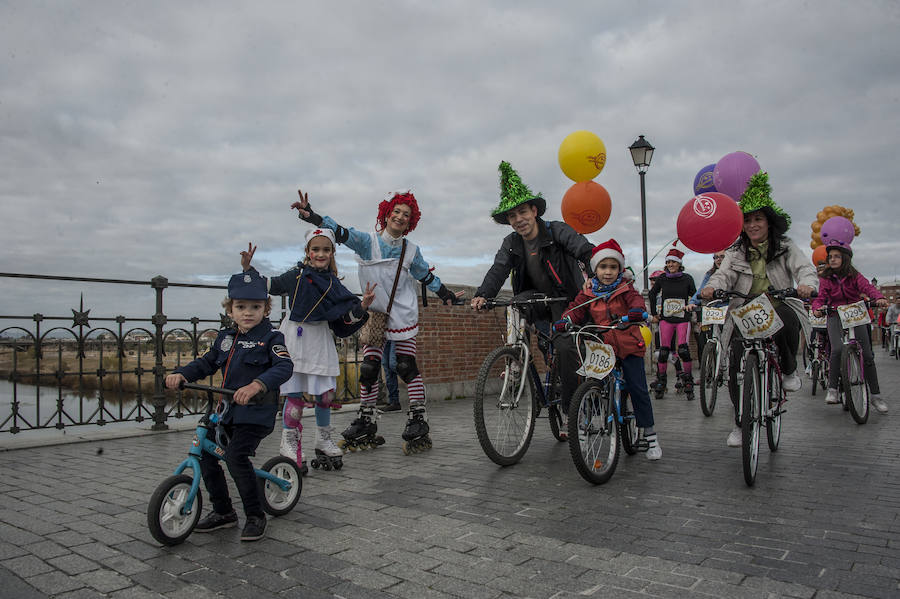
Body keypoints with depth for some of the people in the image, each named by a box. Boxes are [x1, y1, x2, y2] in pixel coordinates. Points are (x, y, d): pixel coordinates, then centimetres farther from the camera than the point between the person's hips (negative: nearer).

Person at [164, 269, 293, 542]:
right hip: (228, 409, 8)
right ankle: (223, 512, 22)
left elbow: (283, 367, -24)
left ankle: (255, 516, -2)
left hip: (257, 410, -7)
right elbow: (206, 363, 19)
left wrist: (257, 385, -41)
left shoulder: (271, 337, -8)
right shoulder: (225, 337, 12)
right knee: (204, 453, 4)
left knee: (236, 455, -20)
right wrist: (181, 374, -1)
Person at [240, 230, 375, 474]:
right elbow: (267, 286, 7)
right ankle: (288, 445, 12)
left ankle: (323, 440, 24)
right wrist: (248, 268, -5)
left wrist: (362, 306, -11)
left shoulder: (333, 283, 6)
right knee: (296, 393, -4)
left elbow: (345, 319, 5)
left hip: (320, 339, 4)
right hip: (295, 337, -3)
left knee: (325, 393, 6)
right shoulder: (297, 276, -2)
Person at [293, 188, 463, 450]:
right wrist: (311, 215, -29)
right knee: (368, 368, 0)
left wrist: (447, 295, 16)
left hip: (403, 315, 0)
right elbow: (341, 233, -16)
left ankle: (418, 418, 7)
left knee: (407, 367, -3)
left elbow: (427, 276, 16)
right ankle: (366, 421, 13)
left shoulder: (411, 250, 4)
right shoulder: (368, 241, -4)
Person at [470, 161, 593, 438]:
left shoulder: (556, 231, -12)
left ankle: (569, 410, -4)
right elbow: (498, 270, -14)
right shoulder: (511, 243, 0)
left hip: (566, 301, -3)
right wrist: (482, 295, -34)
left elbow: (585, 250, -27)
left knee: (566, 347, -20)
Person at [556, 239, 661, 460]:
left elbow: (635, 300, -16)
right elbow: (576, 308, -3)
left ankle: (650, 435, 11)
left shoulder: (625, 288, 1)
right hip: (600, 346, 2)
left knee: (638, 389, -1)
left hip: (628, 345, -2)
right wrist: (564, 321, -24)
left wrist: (637, 311, -39)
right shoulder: (588, 292, 6)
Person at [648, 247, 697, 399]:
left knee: (683, 349, -13)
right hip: (666, 319, 1)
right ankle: (661, 378, 10)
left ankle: (688, 379, -1)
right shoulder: (662, 278, 4)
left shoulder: (687, 278, 1)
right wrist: (654, 313, 15)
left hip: (683, 319, -1)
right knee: (663, 350, -1)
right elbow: (652, 294, 16)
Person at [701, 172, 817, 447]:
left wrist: (806, 284, -34)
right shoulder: (736, 253, 8)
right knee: (737, 366, -13)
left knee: (787, 322, -38)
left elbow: (804, 269, -9)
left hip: (779, 308, -1)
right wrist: (712, 287, -32)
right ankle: (740, 423, 6)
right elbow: (724, 275, -7)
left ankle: (789, 370, -5)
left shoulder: (786, 248, 6)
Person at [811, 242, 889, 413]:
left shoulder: (855, 276, 3)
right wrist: (818, 307, -30)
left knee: (867, 355, -4)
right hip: (835, 317, -1)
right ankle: (832, 389, -17)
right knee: (837, 349, -27)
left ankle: (875, 395, 11)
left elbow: (867, 287, -15)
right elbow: (820, 297, -6)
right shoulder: (826, 279, 4)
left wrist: (879, 297, -37)